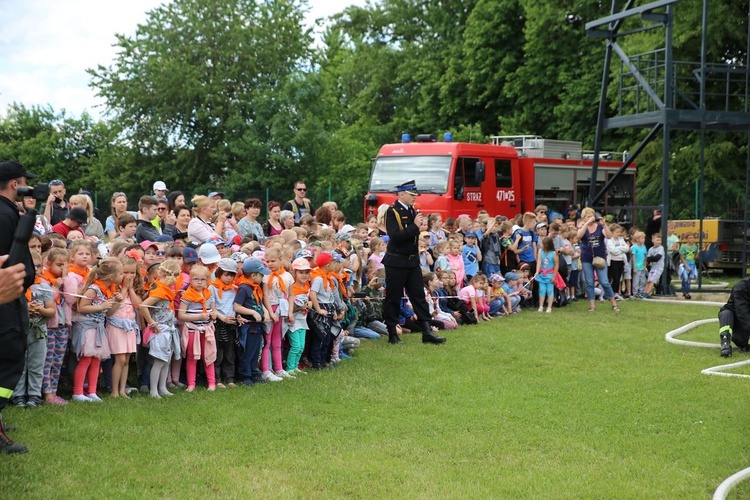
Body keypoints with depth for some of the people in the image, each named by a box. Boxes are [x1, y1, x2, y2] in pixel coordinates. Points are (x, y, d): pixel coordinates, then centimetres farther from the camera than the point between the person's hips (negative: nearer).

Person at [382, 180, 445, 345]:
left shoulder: (411, 210, 12)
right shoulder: (392, 212, -12)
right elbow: (395, 236, -23)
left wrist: (420, 228, -2)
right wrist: (415, 227, -24)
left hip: (413, 261, 8)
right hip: (396, 262, -7)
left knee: (419, 296, 5)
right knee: (393, 298, 2)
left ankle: (427, 332, 5)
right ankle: (392, 334, 10)